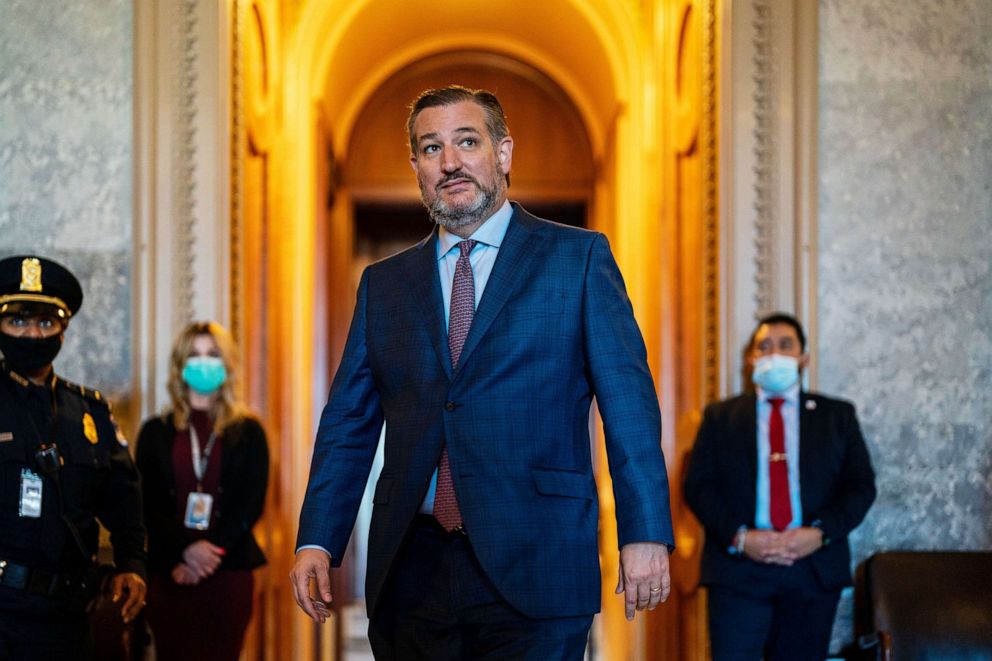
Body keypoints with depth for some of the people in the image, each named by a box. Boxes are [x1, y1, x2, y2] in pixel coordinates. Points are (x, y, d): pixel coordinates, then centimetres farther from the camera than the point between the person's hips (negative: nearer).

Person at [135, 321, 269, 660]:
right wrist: (185, 551, -12)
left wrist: (213, 549, -12)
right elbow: (149, 505, 3)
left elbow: (252, 503, 1)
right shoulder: (156, 432, 11)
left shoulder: (247, 432, 9)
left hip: (229, 569, 0)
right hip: (169, 571, 1)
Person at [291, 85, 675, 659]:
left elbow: (628, 400, -1)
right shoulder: (384, 284, 15)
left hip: (533, 570, -3)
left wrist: (646, 535, -9)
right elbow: (349, 422, 13)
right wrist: (317, 542, 2)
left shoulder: (579, 258, 5)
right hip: (411, 574, 3)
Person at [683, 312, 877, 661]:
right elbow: (698, 485, 4)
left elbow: (861, 485, 7)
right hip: (738, 570, -1)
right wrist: (738, 537, -12)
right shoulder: (720, 417, 12)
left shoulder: (837, 416, 14)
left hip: (814, 569, 1)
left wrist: (821, 532, -10)